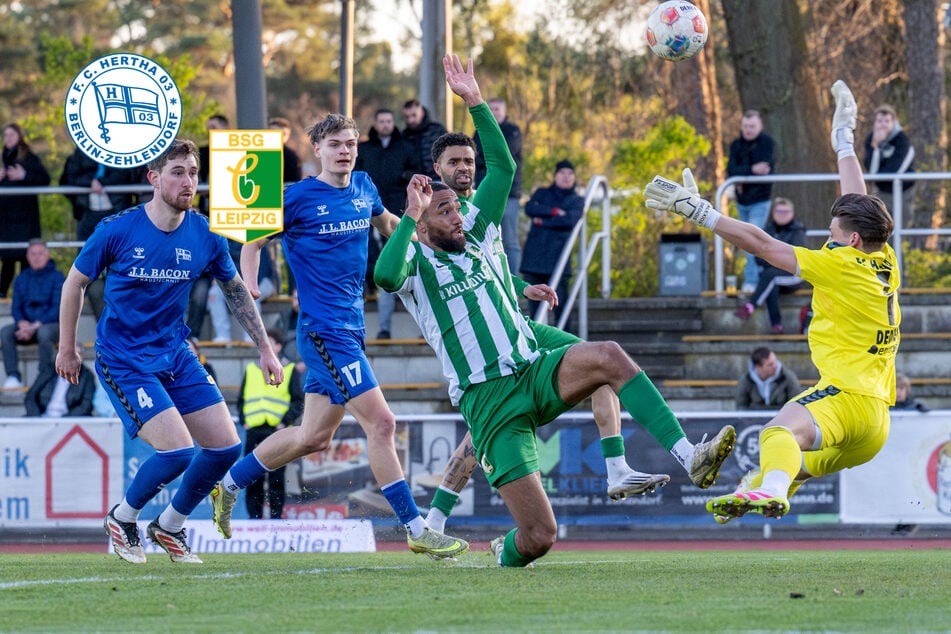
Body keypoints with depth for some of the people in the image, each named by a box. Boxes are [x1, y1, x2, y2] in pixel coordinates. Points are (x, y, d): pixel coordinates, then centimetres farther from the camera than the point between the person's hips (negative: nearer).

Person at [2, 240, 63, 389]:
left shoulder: (56, 277, -2)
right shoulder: (21, 279, 12)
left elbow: (57, 309, -10)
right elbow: (16, 307, 8)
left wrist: (35, 326, -20)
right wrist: (23, 324, -16)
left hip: (51, 324, -4)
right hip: (26, 324, 4)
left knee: (44, 333, -39)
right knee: (5, 332, -26)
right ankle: (13, 376, -29)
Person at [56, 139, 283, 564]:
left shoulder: (205, 235, -4)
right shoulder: (117, 230, -16)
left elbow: (236, 291, 12)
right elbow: (75, 283, -1)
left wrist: (265, 349, 11)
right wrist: (67, 350, 5)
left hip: (176, 354, 6)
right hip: (124, 361, -6)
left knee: (226, 447, -2)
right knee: (178, 450, -19)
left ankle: (169, 527, 21)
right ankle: (121, 520, 8)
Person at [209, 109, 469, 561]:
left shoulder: (364, 189, 10)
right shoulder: (298, 197, -8)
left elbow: (386, 223, 32)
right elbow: (252, 241, 2)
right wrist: (249, 288, -13)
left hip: (352, 329, 8)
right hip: (324, 331, -8)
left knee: (314, 437, 12)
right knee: (380, 422, -13)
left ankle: (230, 484, 29)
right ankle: (416, 531, -9)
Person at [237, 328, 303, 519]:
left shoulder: (289, 371, 6)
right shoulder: (251, 370, 16)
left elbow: (298, 401, 2)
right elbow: (241, 399, 19)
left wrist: (286, 422, -9)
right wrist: (243, 420, 4)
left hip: (277, 431, -3)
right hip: (254, 431, 3)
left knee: (276, 478, -2)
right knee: (253, 478, 1)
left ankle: (276, 516, 2)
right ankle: (254, 516, 6)